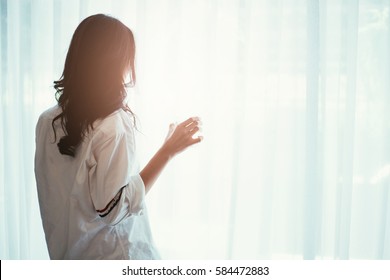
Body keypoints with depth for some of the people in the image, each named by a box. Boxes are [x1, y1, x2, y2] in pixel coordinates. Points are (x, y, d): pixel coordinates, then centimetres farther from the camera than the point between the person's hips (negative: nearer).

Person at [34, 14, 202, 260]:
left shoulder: (48, 121, -3)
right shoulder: (115, 124, -23)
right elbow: (114, 207, -24)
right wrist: (167, 151, -23)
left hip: (64, 252, 6)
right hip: (110, 256, -6)